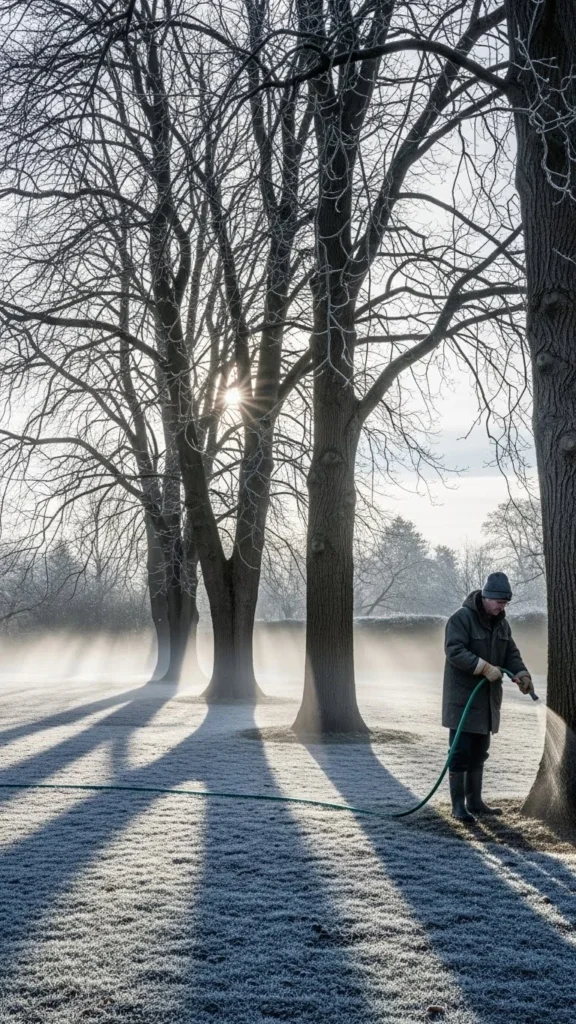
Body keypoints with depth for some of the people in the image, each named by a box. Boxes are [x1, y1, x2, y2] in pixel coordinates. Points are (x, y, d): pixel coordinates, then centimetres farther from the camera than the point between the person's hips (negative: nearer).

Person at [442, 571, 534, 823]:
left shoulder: (501, 623, 11)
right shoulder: (461, 618, -14)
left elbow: (511, 653, 12)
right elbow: (454, 651, -24)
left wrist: (521, 673, -8)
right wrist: (484, 667, -30)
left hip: (487, 700, 8)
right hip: (462, 699, -8)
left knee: (478, 753, 15)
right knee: (460, 753, -5)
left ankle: (474, 801, 25)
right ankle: (458, 805, 1)